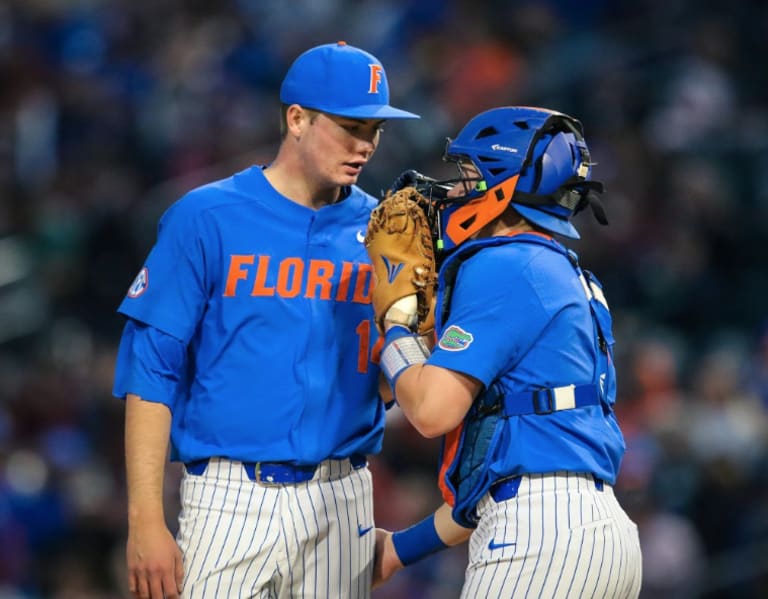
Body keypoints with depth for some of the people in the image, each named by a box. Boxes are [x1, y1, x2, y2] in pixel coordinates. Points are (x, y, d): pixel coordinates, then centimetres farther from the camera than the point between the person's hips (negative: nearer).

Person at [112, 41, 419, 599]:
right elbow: (150, 369, -6)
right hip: (231, 498, -3)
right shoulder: (205, 218, -3)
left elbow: (388, 381, 7)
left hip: (343, 505, 3)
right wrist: (146, 520, -12)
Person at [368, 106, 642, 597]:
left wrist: (396, 321, 4)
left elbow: (433, 409, -14)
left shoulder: (502, 268, -6)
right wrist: (406, 547, 28)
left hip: (541, 536, -9)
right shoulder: (562, 277, 23)